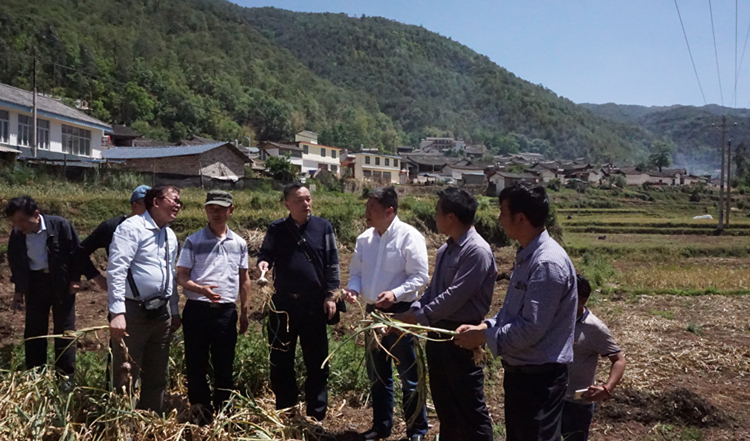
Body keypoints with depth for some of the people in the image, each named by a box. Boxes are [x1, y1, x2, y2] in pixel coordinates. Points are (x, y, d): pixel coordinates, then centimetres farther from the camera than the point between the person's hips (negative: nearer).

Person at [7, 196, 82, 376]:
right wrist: (19, 289, 10)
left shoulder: (60, 225, -20)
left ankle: (65, 375, 14)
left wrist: (75, 279, -9)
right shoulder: (17, 234, -8)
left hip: (61, 282, -3)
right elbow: (15, 262, 7)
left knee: (64, 329, 4)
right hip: (35, 283, 3)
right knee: (34, 329, 9)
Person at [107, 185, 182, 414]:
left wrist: (174, 311, 19)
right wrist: (117, 312, -25)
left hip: (161, 312, 8)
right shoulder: (132, 228, -10)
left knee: (157, 377, 15)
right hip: (133, 311, -8)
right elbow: (116, 270, -18)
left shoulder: (170, 235, 14)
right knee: (126, 377, 0)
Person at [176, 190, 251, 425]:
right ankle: (201, 413, 19)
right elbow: (181, 277, -4)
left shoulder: (239, 243, 8)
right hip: (197, 310, -2)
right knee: (196, 365, 6)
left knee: (224, 367, 9)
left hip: (226, 311, 2)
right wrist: (201, 289, -23)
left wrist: (244, 313, 13)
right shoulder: (194, 241, -1)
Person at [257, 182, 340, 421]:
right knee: (281, 361, 11)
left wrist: (330, 295, -5)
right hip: (283, 303, 2)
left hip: (314, 304, -1)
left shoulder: (323, 227, 0)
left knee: (316, 362, 6)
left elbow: (332, 264, 0)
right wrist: (263, 263, -20)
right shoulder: (276, 229, 3)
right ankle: (283, 413, 27)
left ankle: (316, 416, 19)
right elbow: (265, 254, 5)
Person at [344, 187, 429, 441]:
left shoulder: (409, 236, -15)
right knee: (377, 374, 18)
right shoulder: (364, 239, 4)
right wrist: (353, 289, -10)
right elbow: (356, 272, 11)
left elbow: (420, 277, -16)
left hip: (401, 312, -6)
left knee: (408, 375, 5)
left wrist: (396, 293, -30)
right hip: (373, 312, 7)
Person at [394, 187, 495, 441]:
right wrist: (411, 313, 0)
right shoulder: (445, 249, 10)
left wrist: (418, 317, -19)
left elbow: (455, 296, -25)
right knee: (443, 401, 21)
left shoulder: (476, 251, -20)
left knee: (469, 406, 2)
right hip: (438, 331, 9)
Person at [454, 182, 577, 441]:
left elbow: (532, 328, -27)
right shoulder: (527, 256, 8)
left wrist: (483, 337, -17)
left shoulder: (548, 263, -25)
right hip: (520, 370, 10)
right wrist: (483, 327, 0)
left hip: (539, 377, -10)